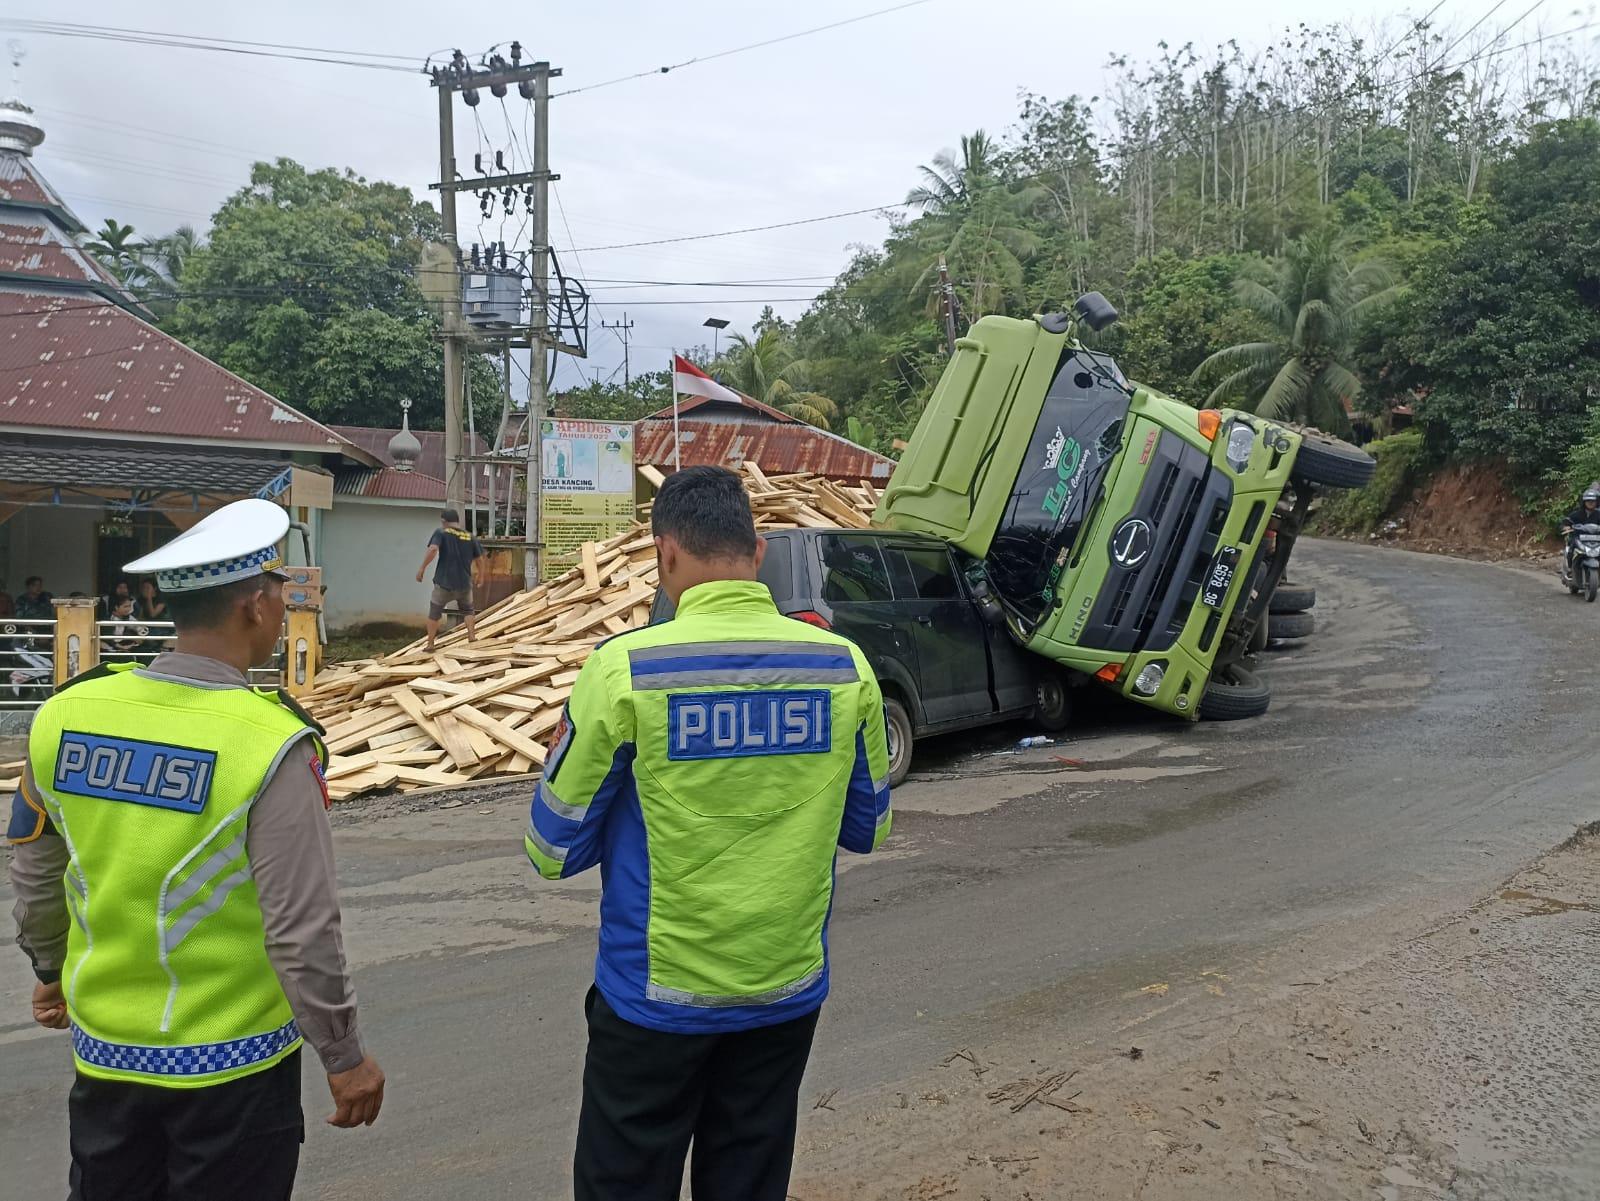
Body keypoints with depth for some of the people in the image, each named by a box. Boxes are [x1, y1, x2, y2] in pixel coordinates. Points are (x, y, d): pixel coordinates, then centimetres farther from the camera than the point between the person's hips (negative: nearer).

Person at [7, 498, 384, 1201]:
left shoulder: (64, 716, -7)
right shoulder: (270, 744, -23)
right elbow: (301, 931, -20)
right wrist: (344, 1058, -6)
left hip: (104, 1052, 5)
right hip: (231, 1065, -4)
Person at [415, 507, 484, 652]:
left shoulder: (441, 533, -6)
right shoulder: (470, 537, 4)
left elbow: (433, 549, -23)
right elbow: (479, 559, 9)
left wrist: (422, 568, -16)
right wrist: (476, 574, 26)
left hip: (444, 583, -2)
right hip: (464, 583, 2)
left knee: (434, 613, 15)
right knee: (468, 611, 24)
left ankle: (430, 645, 18)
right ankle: (472, 640, 12)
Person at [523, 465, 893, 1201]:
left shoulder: (625, 668, -16)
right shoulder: (845, 668, -6)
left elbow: (556, 849, -6)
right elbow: (865, 830, 8)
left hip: (657, 996, -3)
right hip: (787, 991, 4)